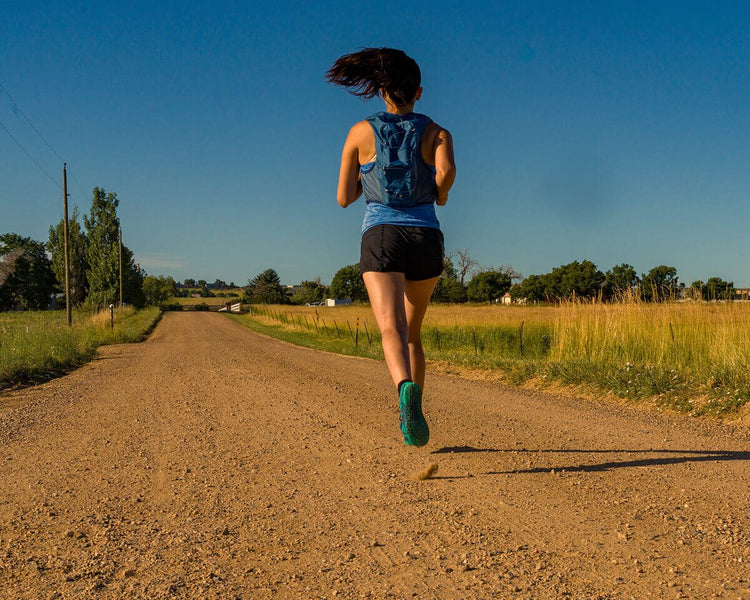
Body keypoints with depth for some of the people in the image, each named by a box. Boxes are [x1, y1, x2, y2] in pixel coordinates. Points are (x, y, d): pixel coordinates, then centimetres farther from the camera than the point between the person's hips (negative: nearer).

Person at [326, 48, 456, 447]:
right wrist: (441, 193, 7)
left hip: (381, 240, -2)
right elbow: (447, 170, -16)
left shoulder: (360, 132, 7)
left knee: (392, 331, -18)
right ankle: (412, 415, 22)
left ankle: (406, 389, -50)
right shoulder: (437, 133, 7)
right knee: (412, 331, 21)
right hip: (426, 240, 2)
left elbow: (343, 198, 9)